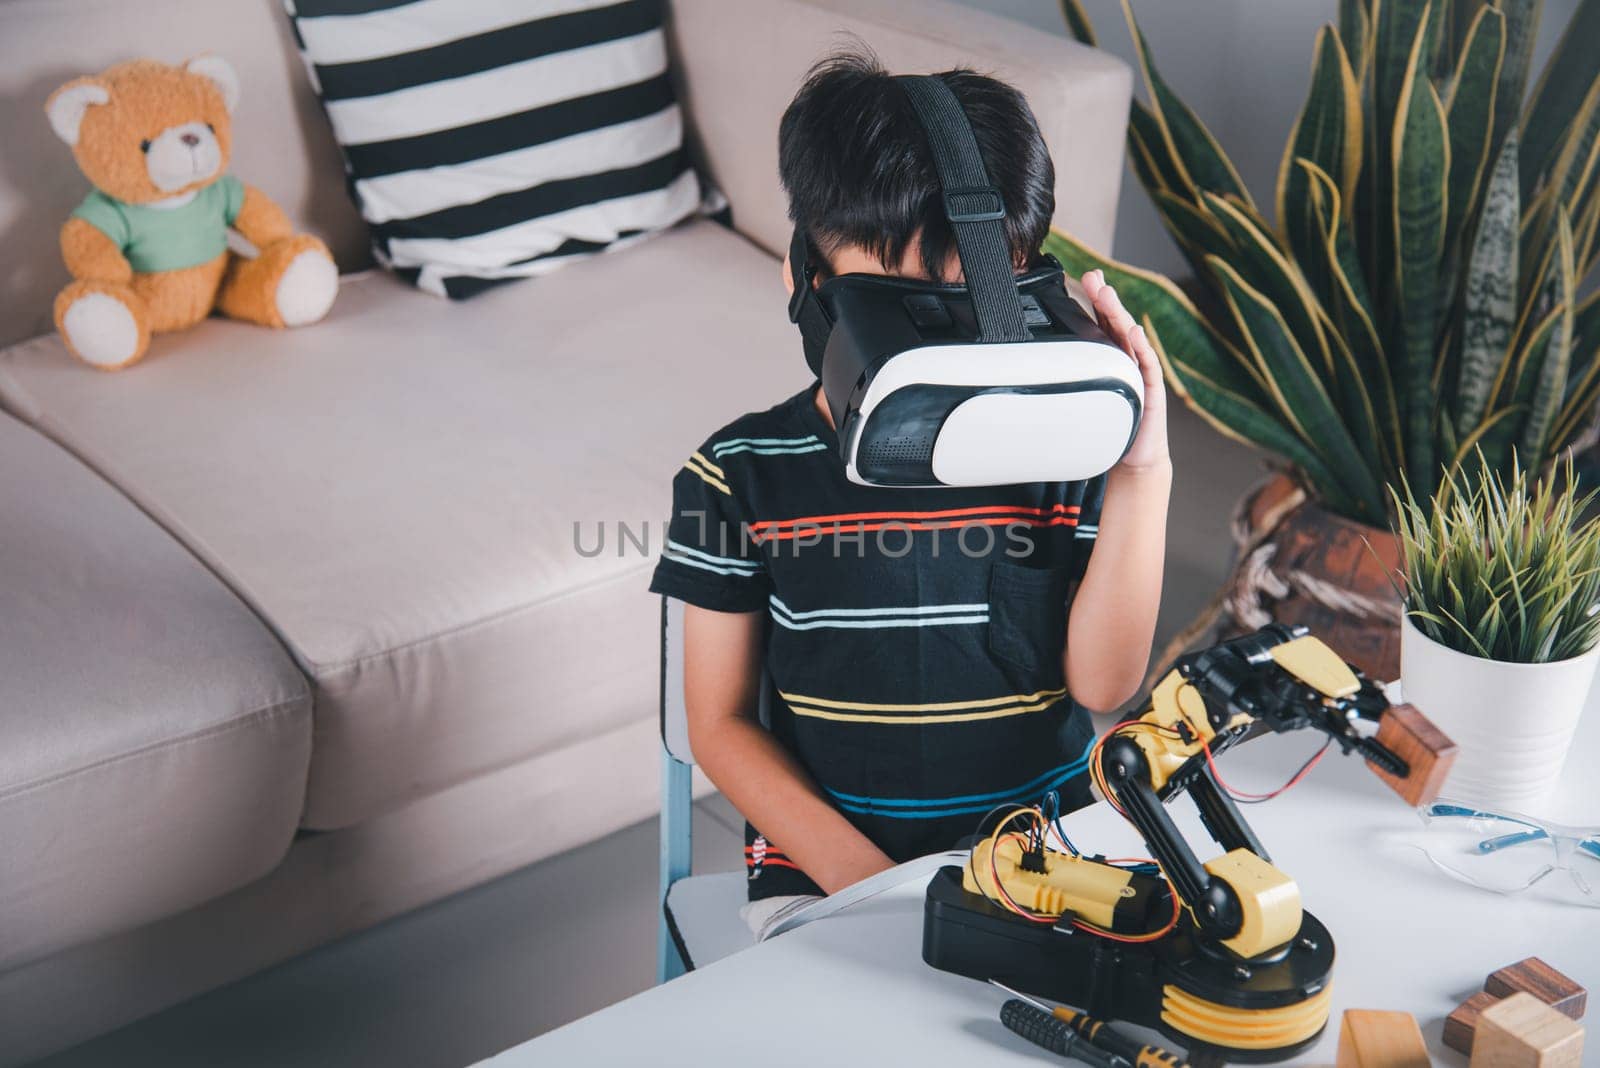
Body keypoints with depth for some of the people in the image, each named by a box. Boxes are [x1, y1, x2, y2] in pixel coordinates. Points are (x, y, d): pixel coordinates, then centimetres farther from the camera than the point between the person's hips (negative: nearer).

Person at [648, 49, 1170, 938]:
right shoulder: (744, 474, -7)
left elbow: (1103, 684, -8)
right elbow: (721, 725, -1)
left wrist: (1141, 478, -18)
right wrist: (861, 876, -14)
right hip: (827, 864, -1)